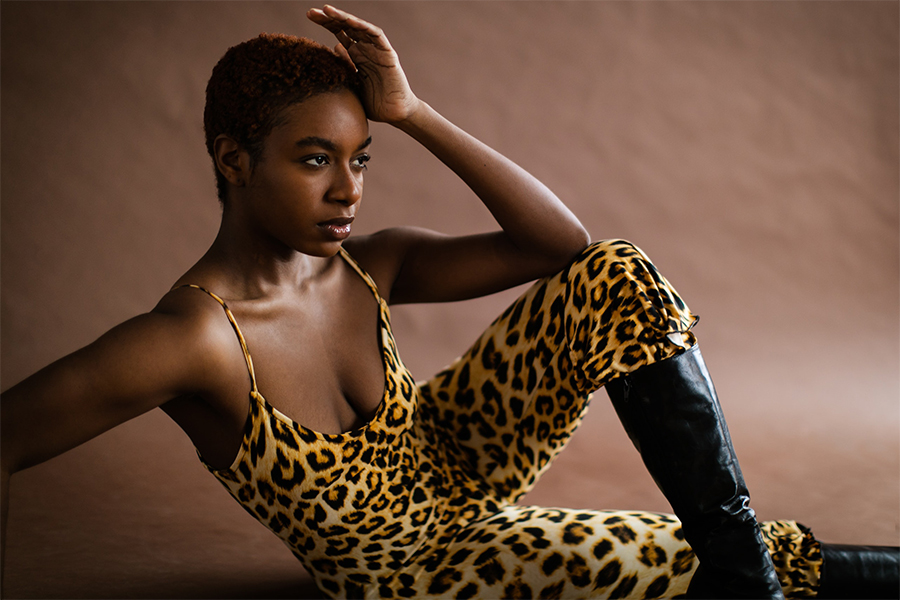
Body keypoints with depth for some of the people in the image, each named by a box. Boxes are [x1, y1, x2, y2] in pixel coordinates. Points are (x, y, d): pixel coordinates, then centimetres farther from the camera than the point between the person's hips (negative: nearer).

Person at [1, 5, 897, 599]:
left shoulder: (368, 269, -14)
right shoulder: (195, 334, -31)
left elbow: (561, 241, -16)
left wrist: (414, 115, -22)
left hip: (448, 465, 6)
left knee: (618, 280, -13)